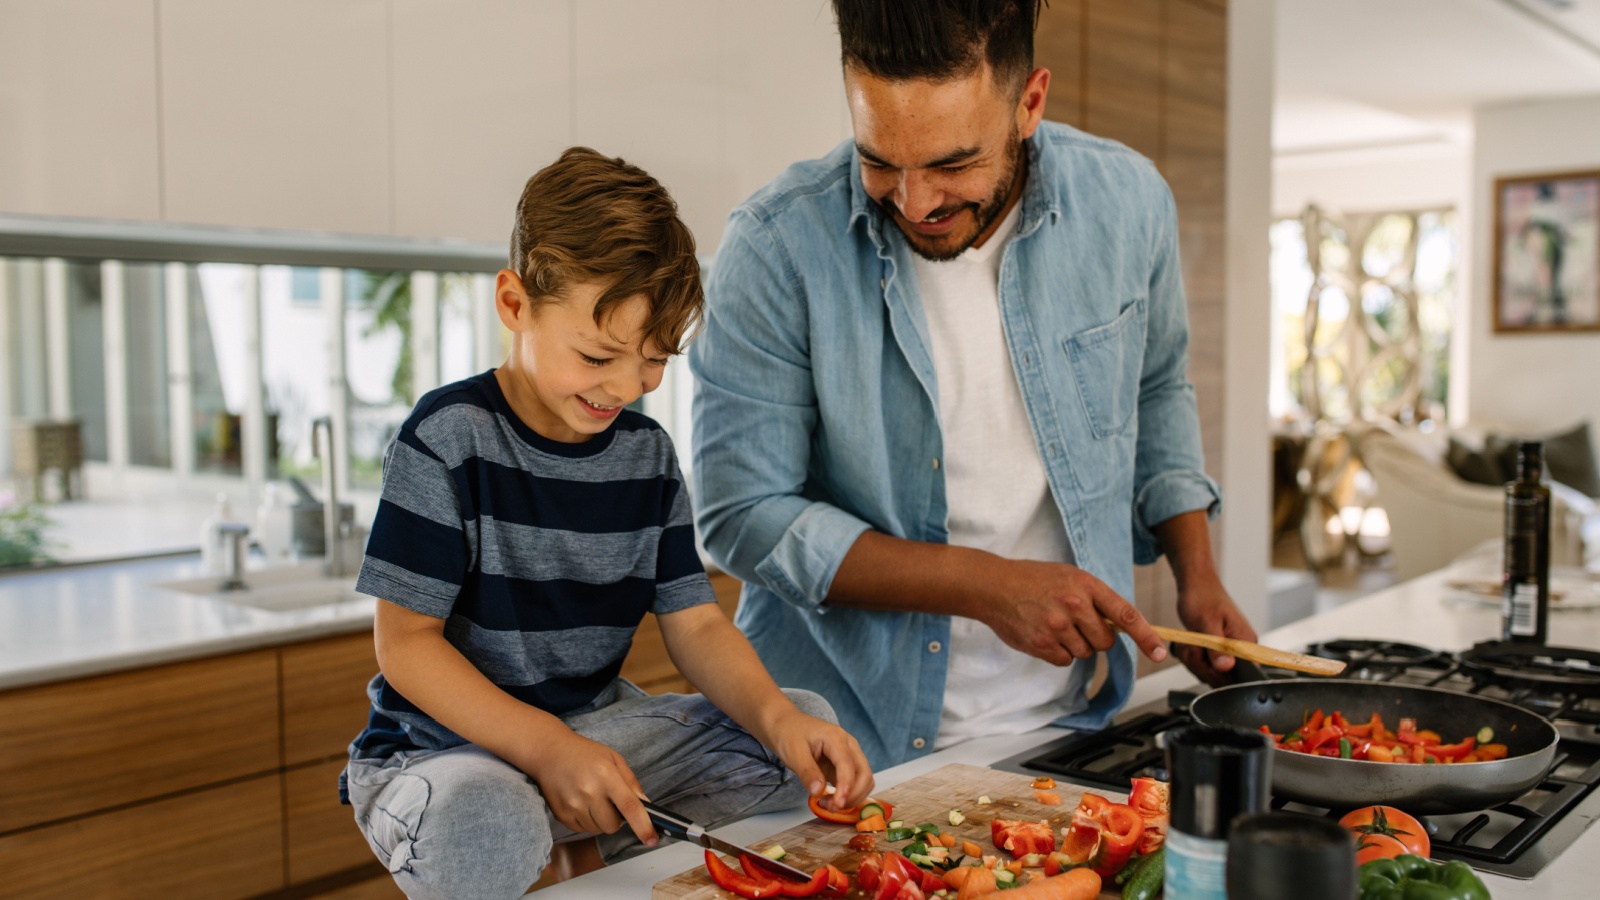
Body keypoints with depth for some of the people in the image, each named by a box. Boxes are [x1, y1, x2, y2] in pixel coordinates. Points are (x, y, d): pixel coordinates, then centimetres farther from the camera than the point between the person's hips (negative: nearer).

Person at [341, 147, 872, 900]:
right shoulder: (449, 438, -14)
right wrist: (546, 748, -26)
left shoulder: (647, 454, 3)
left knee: (809, 736, -5)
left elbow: (695, 622, 2)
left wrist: (775, 715, -18)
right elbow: (406, 642, -15)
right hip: (444, 746, -5)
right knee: (482, 830, -40)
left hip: (596, 725, 6)